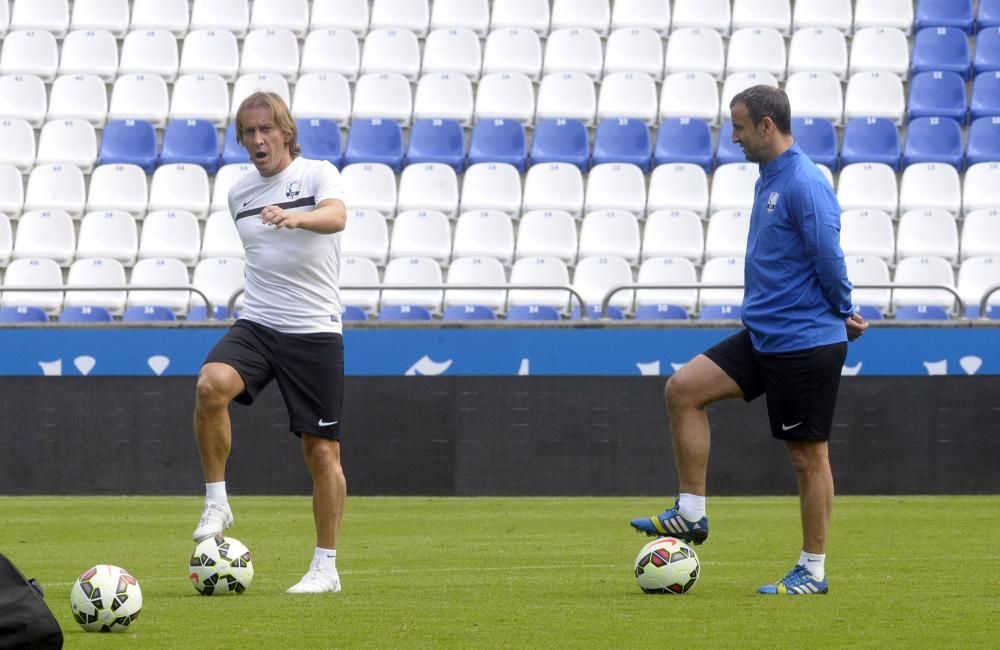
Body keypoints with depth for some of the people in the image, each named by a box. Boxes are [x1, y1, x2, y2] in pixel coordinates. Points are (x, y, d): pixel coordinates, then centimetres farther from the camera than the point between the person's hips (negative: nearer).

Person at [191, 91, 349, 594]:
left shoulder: (318, 174, -5)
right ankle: (216, 503, -16)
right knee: (211, 384, -28)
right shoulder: (239, 194, 11)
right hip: (255, 325, 4)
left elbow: (336, 217, -28)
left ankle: (326, 568, 10)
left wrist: (295, 217, -47)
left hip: (315, 331, -4)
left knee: (322, 451, -1)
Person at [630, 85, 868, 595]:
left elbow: (829, 258, -20)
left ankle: (813, 571, 7)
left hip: (806, 342, -9)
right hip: (764, 337, 9)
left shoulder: (804, 185, -18)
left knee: (808, 455, -1)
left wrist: (843, 313, -5)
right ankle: (690, 513, 4)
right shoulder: (769, 180, 13)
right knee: (683, 388, -1)